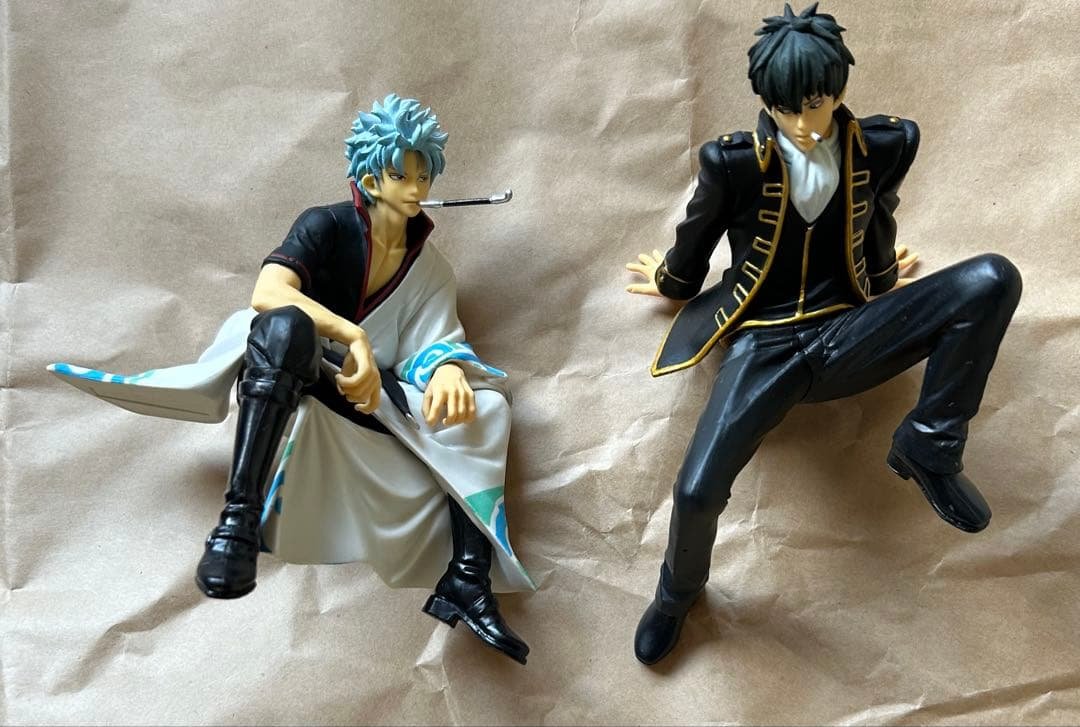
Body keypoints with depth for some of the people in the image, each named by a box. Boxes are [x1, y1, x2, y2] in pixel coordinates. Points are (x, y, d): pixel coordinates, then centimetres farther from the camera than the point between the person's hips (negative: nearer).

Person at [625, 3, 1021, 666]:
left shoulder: (886, 145, -3)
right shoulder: (732, 162, -12)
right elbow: (694, 244, 9)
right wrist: (669, 282, 25)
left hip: (847, 333, 3)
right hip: (765, 345, -2)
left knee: (992, 279, -22)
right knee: (697, 492, -25)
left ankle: (928, 448, -6)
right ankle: (678, 592, 12)